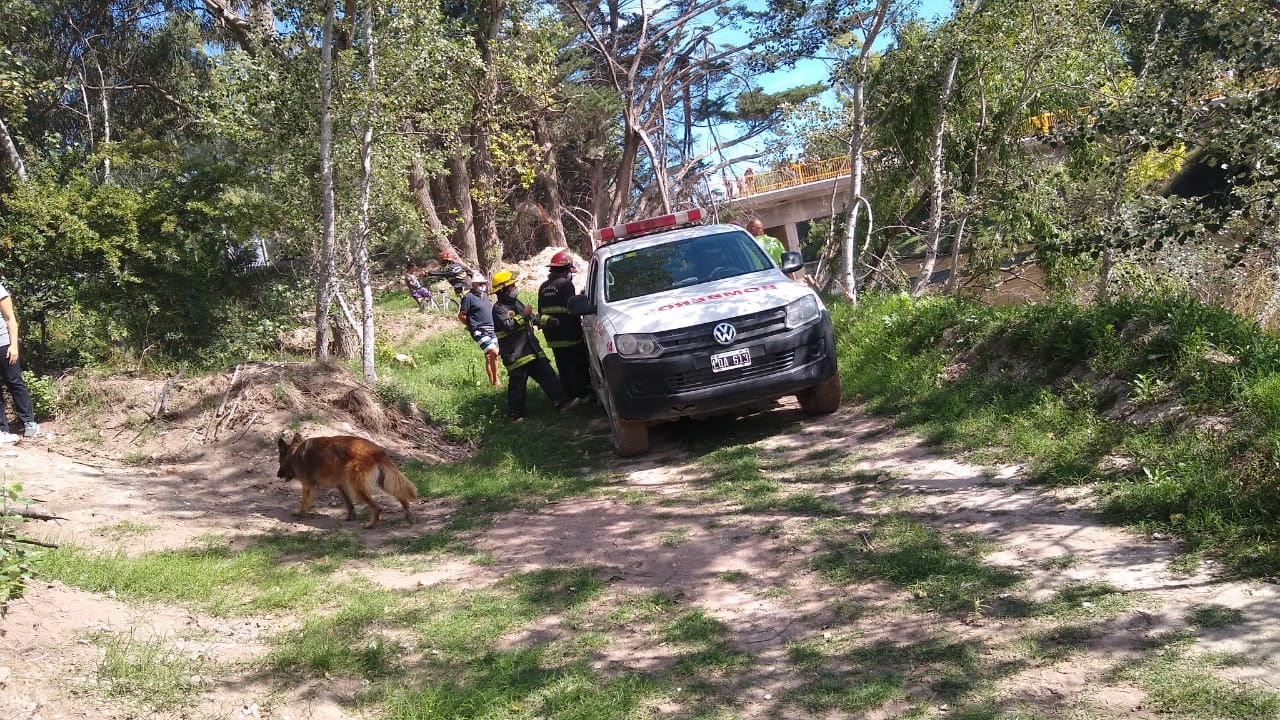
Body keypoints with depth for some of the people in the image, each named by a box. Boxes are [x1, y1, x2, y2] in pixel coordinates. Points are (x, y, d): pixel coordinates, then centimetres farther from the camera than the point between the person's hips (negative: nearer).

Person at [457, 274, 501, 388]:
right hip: (479, 331, -8)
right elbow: (461, 315, -7)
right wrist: (471, 325, 1)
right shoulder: (469, 297, -7)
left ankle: (492, 381, 16)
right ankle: (495, 381, -13)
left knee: (489, 357, 11)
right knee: (494, 353, -19)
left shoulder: (484, 296, 17)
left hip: (491, 330, 8)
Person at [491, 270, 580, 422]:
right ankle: (515, 415, 5)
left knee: (547, 376, 5)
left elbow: (533, 318, 27)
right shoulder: (499, 308, -9)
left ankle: (563, 401, 6)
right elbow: (508, 325, -25)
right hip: (515, 354, -8)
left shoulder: (516, 303, 18)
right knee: (517, 384, -4)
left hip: (532, 350, 8)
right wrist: (524, 315, -22)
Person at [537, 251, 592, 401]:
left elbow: (541, 312, 16)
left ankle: (568, 396, 16)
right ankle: (583, 395, 0)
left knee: (563, 369, 13)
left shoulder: (543, 287, 13)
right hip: (571, 337, -7)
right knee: (579, 368, 0)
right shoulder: (565, 284, -12)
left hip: (553, 338, 7)